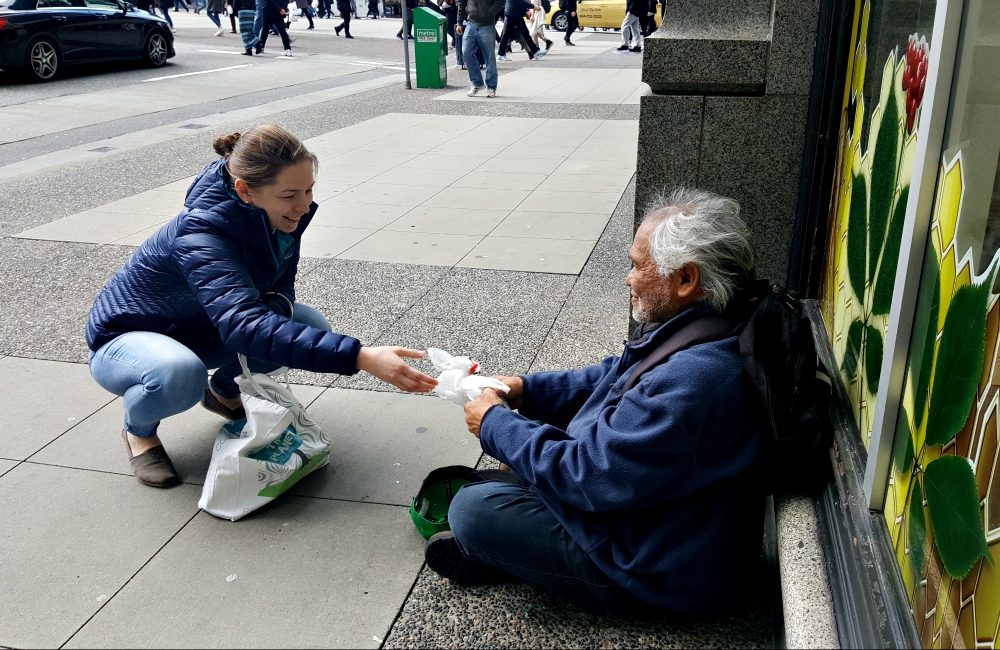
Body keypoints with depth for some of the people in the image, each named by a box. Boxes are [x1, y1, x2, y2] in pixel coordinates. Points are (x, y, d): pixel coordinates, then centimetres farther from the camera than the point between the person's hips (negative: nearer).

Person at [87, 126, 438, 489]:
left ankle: (224, 391, 15)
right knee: (180, 376, -40)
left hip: (202, 330, 7)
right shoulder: (202, 238, -38)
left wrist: (277, 306, -28)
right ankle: (139, 430, -3)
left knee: (311, 327, -12)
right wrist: (360, 357, -61)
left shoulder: (277, 215, -16)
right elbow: (246, 327, -51)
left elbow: (281, 284, -1)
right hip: (125, 337, -6)